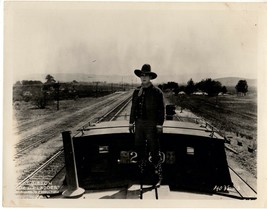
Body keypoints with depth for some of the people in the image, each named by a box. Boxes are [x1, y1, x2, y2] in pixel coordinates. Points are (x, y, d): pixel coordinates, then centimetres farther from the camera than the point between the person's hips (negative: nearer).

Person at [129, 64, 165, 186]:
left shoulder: (157, 92, -6)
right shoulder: (137, 91, 9)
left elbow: (161, 110, -6)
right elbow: (133, 108, 14)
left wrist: (159, 125, -11)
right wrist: (131, 123, 11)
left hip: (151, 125, -5)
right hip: (139, 123, 5)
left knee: (154, 150, -1)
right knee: (139, 149, 12)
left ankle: (158, 175, 9)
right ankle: (141, 171, 27)